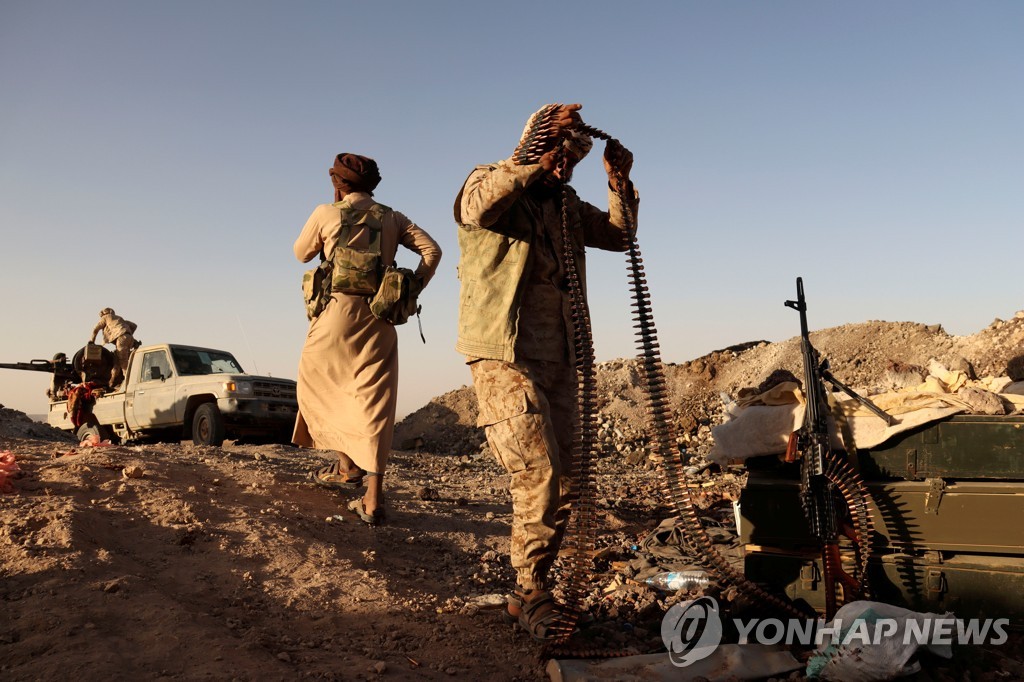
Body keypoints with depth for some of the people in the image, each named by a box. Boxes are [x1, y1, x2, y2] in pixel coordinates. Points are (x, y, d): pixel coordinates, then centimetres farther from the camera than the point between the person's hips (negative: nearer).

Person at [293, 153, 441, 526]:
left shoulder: (326, 213, 2)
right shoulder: (392, 218, 10)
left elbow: (302, 254, 14)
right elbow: (432, 249, 1)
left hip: (337, 312, -3)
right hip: (380, 317, 3)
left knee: (320, 388, 20)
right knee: (374, 403, 2)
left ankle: (347, 467, 19)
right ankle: (372, 499, -2)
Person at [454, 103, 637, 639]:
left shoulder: (566, 204, 19)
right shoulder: (491, 181, 1)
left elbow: (619, 235, 19)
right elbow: (479, 205, -23)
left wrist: (619, 183, 5)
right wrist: (541, 159, -26)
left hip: (558, 360, 7)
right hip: (503, 357, -7)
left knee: (562, 486, 6)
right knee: (539, 475, -15)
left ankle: (529, 590, 19)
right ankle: (533, 595, -1)